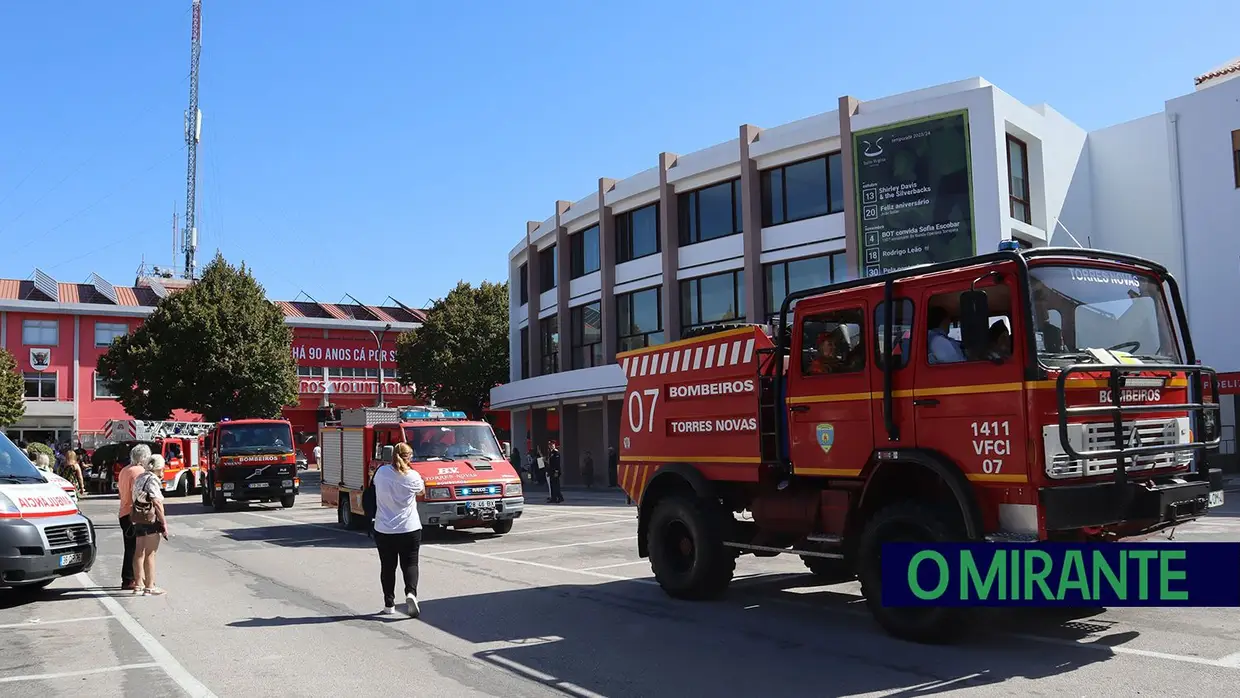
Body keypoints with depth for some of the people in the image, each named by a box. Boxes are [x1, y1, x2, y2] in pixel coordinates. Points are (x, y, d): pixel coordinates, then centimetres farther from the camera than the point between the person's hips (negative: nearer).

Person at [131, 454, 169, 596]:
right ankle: (149, 587, -1)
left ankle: (138, 584, 21)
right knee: (150, 554, -4)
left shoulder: (139, 479, 15)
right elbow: (157, 503, -16)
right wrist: (164, 523, -14)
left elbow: (135, 501, 16)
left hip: (138, 520, 9)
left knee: (139, 553, 13)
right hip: (151, 520, -9)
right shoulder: (152, 480, -12)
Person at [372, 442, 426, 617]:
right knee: (410, 564, 8)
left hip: (384, 530, 2)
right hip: (410, 529, -2)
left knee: (387, 566, 13)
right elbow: (421, 491, 10)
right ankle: (411, 593, -15)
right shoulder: (413, 476, -11)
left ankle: (389, 604, 16)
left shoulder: (381, 473, -5)